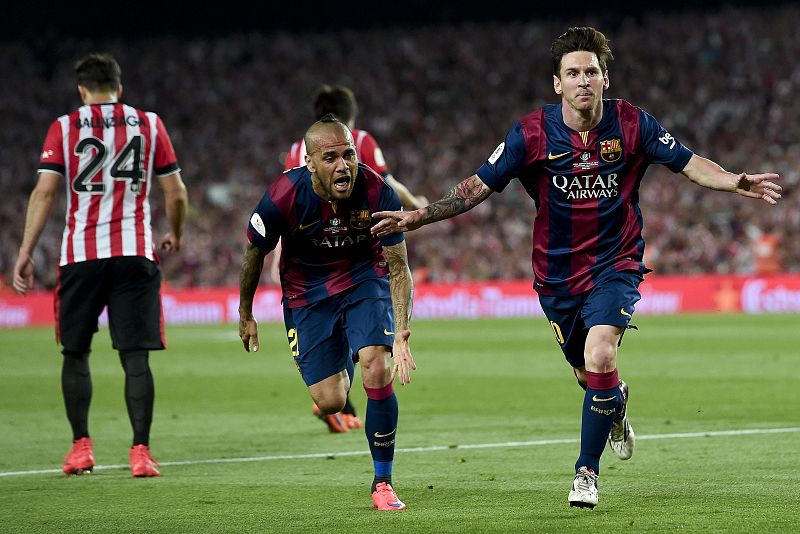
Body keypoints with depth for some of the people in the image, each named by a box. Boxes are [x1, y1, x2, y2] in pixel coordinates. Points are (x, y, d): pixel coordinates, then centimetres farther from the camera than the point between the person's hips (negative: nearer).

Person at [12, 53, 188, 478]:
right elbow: (176, 193, 8)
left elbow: (44, 191, -5)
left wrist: (25, 253, -3)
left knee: (76, 353, 14)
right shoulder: (149, 124, 7)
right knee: (135, 355, 0)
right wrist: (175, 234, 26)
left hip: (81, 254, 0)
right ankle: (140, 451, -7)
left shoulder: (65, 127, 4)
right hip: (135, 252, 0)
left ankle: (81, 447, 13)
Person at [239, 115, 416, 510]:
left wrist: (402, 334, -29)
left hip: (365, 281, 0)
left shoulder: (378, 193, -25)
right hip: (307, 293, 0)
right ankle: (340, 370, 38)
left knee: (377, 371, -22)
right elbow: (255, 252, -6)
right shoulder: (284, 196, -26)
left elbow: (399, 268, -17)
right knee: (330, 401, -4)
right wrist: (245, 314, 5)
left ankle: (382, 482, -4)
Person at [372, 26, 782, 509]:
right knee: (588, 372, 13)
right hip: (558, 271, 2)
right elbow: (479, 186, -6)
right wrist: (418, 217, -15)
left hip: (616, 264, -2)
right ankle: (616, 402, 54)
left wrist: (737, 183, -19)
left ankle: (587, 473, -7)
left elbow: (688, 163, -2)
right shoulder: (533, 134, -11)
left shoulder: (632, 124, -10)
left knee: (599, 356, -24)